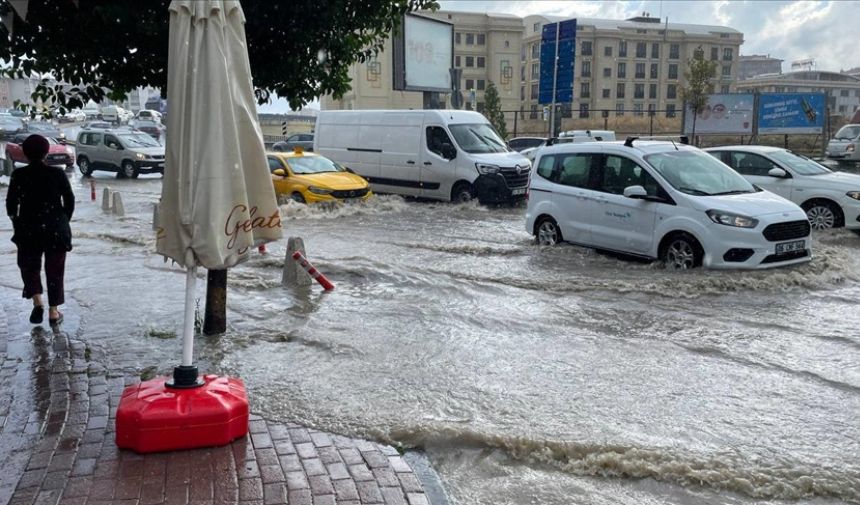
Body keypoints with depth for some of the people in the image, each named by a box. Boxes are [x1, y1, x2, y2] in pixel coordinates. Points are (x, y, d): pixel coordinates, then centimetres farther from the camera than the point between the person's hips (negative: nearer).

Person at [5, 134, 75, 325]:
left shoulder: (19, 175, -6)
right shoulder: (58, 174, -5)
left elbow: (11, 204, -3)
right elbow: (70, 201, -2)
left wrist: (17, 224, 12)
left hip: (28, 230, 0)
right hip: (56, 230, 0)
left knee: (29, 266, 17)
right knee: (54, 270, 10)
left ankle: (37, 303, -2)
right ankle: (53, 312, 12)